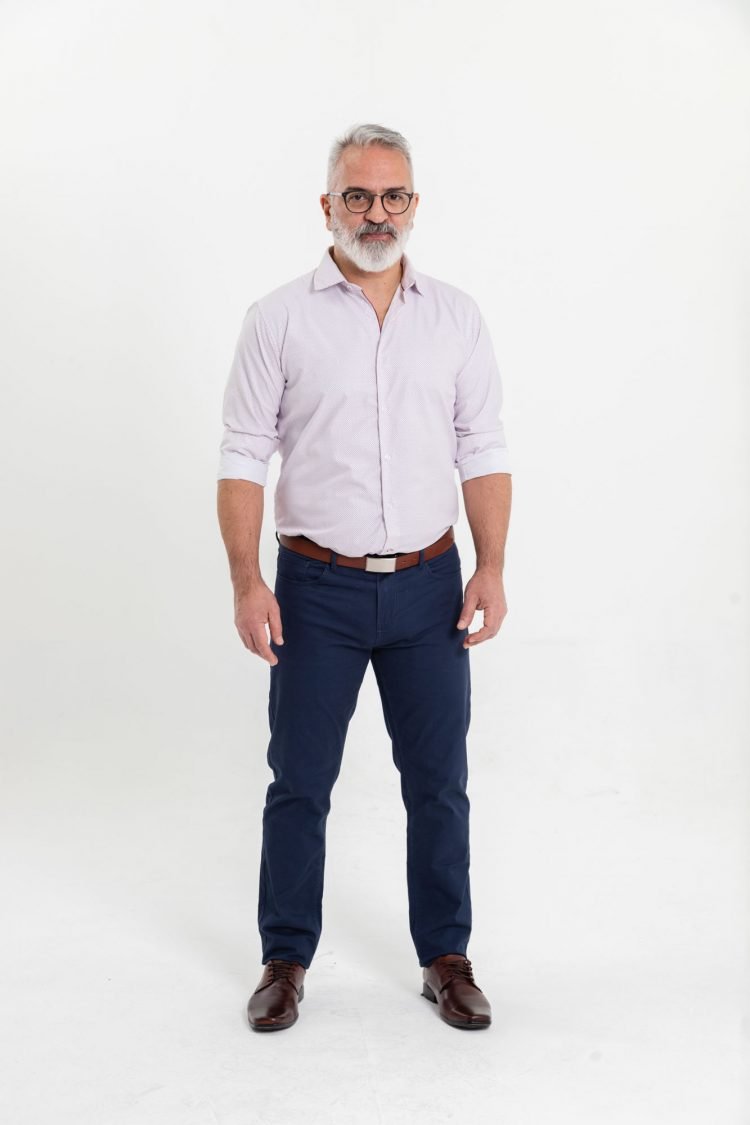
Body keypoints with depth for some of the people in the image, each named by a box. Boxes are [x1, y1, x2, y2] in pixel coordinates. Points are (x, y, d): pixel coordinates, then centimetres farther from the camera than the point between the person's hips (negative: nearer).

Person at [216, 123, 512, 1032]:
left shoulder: (456, 317, 6)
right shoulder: (278, 319, -1)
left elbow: (483, 450, 6)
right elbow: (243, 457, -3)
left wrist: (491, 566, -4)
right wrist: (246, 581, -12)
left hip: (429, 586, 2)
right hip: (318, 587, -1)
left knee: (439, 783, 9)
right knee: (298, 784, 8)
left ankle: (446, 958, 26)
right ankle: (287, 959, 26)